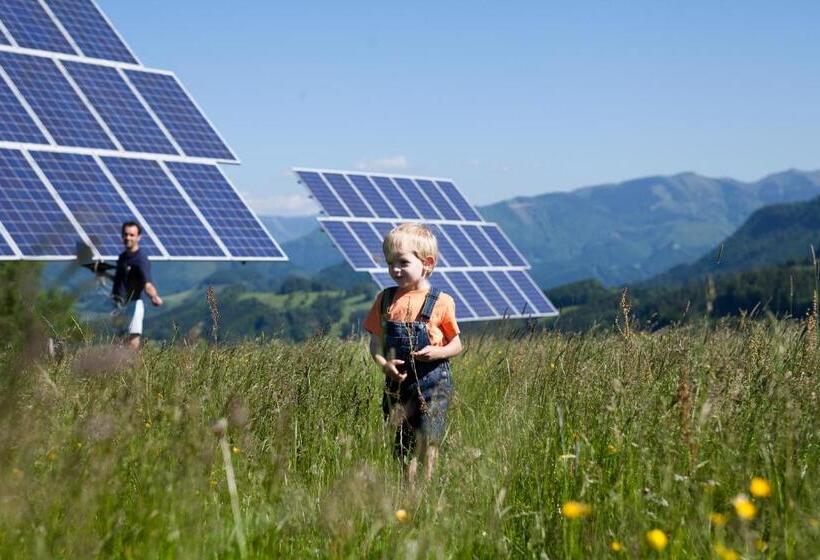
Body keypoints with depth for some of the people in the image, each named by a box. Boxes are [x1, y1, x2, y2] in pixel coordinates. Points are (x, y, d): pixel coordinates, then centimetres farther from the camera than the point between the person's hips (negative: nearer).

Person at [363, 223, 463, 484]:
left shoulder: (440, 302, -4)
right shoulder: (385, 300, 6)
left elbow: (456, 344, 3)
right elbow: (376, 342, 10)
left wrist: (438, 352, -17)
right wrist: (384, 364, -10)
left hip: (432, 380, -4)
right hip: (398, 382, 4)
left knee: (427, 438, -16)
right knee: (404, 445, 9)